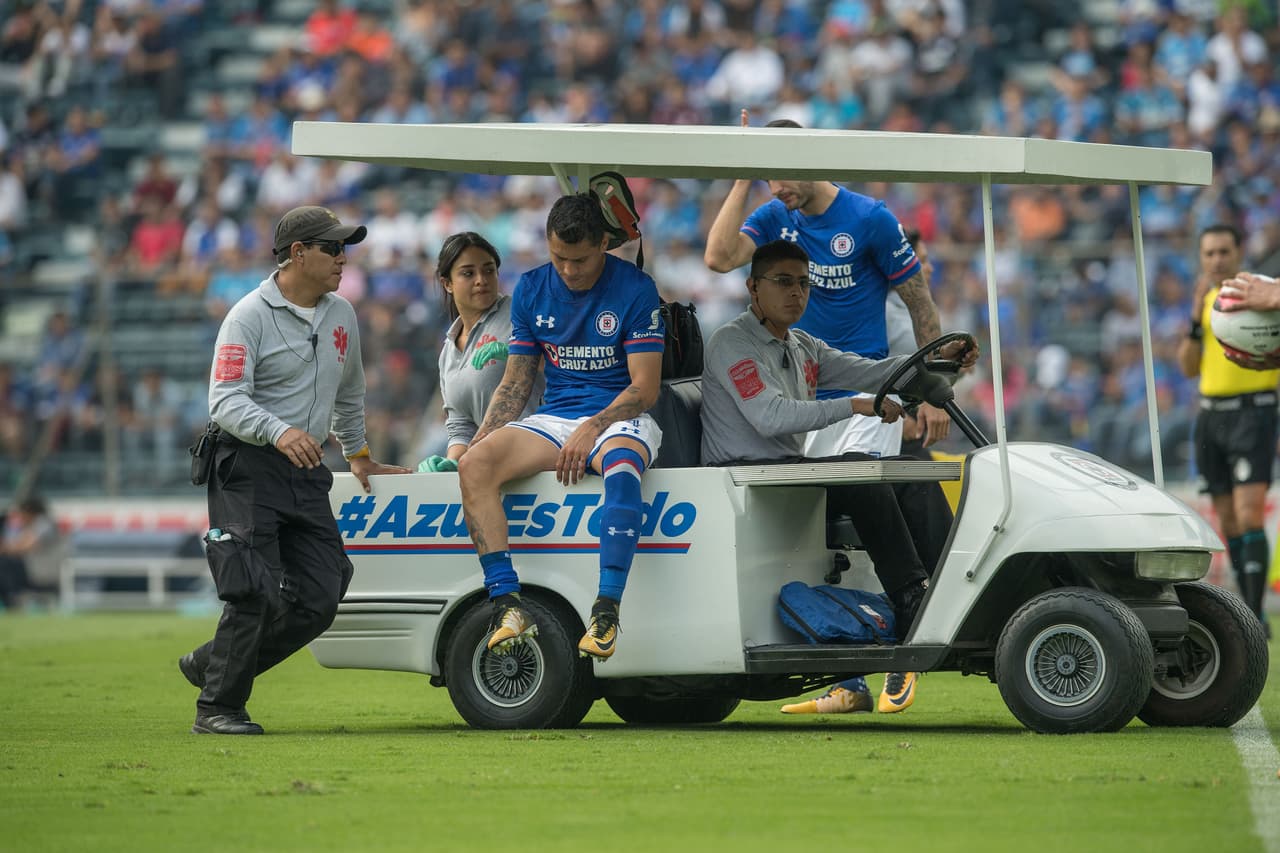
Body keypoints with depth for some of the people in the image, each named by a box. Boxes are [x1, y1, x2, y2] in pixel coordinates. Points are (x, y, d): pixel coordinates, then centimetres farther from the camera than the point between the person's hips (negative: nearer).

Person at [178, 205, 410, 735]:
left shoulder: (342, 316, 12)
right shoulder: (249, 317, -9)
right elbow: (224, 401, -18)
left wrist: (358, 457, 33)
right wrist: (279, 432, -34)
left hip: (307, 473, 7)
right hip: (247, 467, -7)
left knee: (319, 600, -2)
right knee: (256, 592, -15)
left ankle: (211, 665, 15)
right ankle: (216, 709, -3)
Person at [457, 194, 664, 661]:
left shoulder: (636, 289, -6)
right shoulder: (531, 289, 8)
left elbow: (645, 388, -9)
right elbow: (515, 384, 13)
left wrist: (591, 430, -23)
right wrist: (478, 441, -2)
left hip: (619, 418, -4)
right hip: (554, 420, 4)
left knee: (619, 464, -41)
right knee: (474, 465, -24)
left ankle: (607, 610, -47)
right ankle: (507, 605, -32)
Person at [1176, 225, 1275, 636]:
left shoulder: (1262, 295, -6)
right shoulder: (1206, 300, 13)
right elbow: (1189, 368, 9)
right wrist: (1196, 317, -3)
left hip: (1252, 412, -6)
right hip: (1211, 414, 6)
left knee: (1249, 516, -16)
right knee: (1227, 521, 7)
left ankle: (1255, 617, -18)